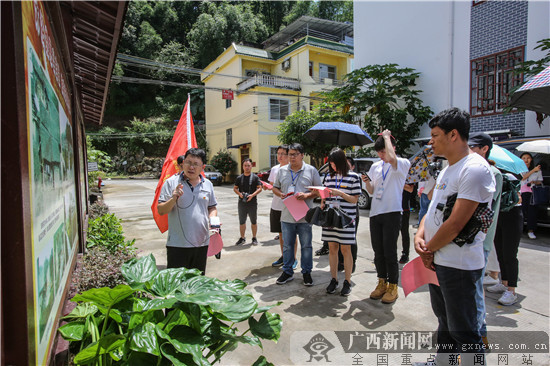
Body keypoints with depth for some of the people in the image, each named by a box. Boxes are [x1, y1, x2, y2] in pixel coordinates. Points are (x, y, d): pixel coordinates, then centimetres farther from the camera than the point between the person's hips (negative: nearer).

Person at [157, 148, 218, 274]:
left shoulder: (207, 184, 8)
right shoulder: (171, 182, -3)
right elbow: (160, 211, -6)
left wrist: (213, 219, -3)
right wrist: (174, 199, -23)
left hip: (202, 242, 4)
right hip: (178, 244, -4)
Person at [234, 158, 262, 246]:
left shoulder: (255, 177, 0)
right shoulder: (239, 178, 7)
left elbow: (259, 188, -3)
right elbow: (235, 188, 11)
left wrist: (252, 195, -18)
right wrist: (239, 193, -10)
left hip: (252, 203, -2)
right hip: (242, 203, 2)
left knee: (253, 221, 7)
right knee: (242, 221, 9)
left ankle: (254, 238, 21)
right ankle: (242, 238, 23)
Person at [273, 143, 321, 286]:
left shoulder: (311, 170, 1)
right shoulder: (282, 171, 9)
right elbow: (275, 188, 16)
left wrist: (307, 195, -15)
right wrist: (281, 194, -6)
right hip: (287, 215, 2)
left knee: (306, 245, 8)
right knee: (287, 245, 11)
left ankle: (306, 272, 23)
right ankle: (287, 272, 26)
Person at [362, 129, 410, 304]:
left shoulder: (403, 164, -4)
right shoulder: (375, 166, 14)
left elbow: (391, 158, -28)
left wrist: (386, 136, -14)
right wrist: (367, 182, -5)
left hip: (392, 213, -6)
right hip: (375, 213, 6)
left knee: (390, 252, -1)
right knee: (378, 251, 12)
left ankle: (392, 286, 16)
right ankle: (382, 283, 27)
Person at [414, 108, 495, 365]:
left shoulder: (475, 169, -19)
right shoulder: (448, 169, 12)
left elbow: (456, 223, -23)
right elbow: (433, 209, 15)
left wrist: (428, 250, -11)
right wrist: (420, 235, -3)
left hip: (459, 266, -9)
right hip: (436, 262, 10)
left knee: (464, 332, 5)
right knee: (445, 322, 25)